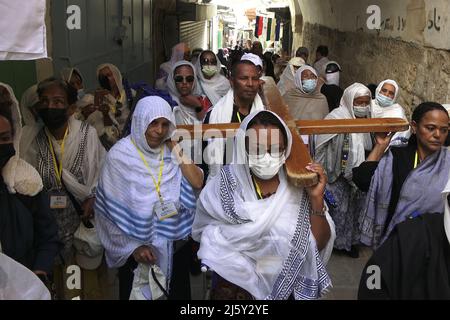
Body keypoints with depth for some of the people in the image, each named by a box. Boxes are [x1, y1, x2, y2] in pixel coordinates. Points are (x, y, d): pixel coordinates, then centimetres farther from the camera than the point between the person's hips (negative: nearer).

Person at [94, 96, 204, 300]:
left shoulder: (172, 150, -1)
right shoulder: (120, 155, -11)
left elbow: (197, 183, -14)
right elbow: (110, 212, -9)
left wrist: (174, 147, -11)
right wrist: (132, 246, -11)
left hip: (176, 240, 3)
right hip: (137, 245, -3)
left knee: (179, 293, 18)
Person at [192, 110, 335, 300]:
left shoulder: (300, 185, -7)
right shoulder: (223, 186, -9)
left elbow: (319, 244, -6)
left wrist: (317, 199, -17)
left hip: (290, 286, 2)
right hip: (237, 287, -1)